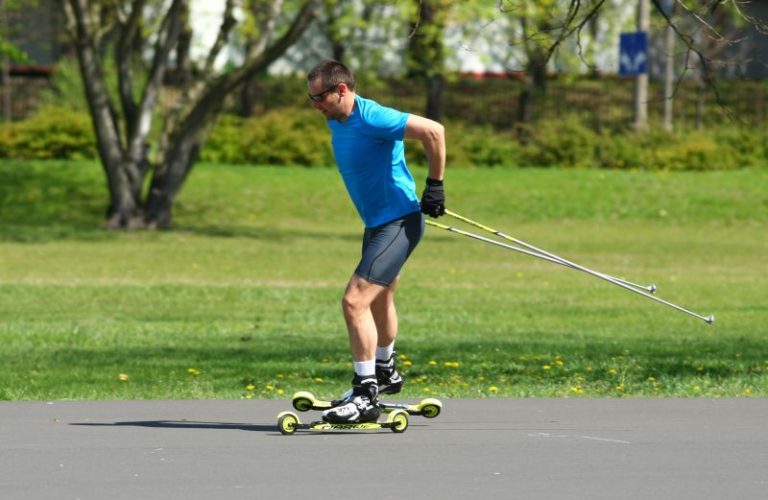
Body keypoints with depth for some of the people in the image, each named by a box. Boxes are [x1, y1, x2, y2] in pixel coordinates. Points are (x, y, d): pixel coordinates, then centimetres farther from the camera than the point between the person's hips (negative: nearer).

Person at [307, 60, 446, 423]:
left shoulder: (372, 118, -24)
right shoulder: (335, 120, 4)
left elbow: (433, 131, -29)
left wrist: (434, 185, -22)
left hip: (399, 222, -11)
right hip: (375, 222, 11)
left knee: (355, 301, -19)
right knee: (379, 299, 29)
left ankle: (365, 396, -15)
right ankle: (385, 373, 51)